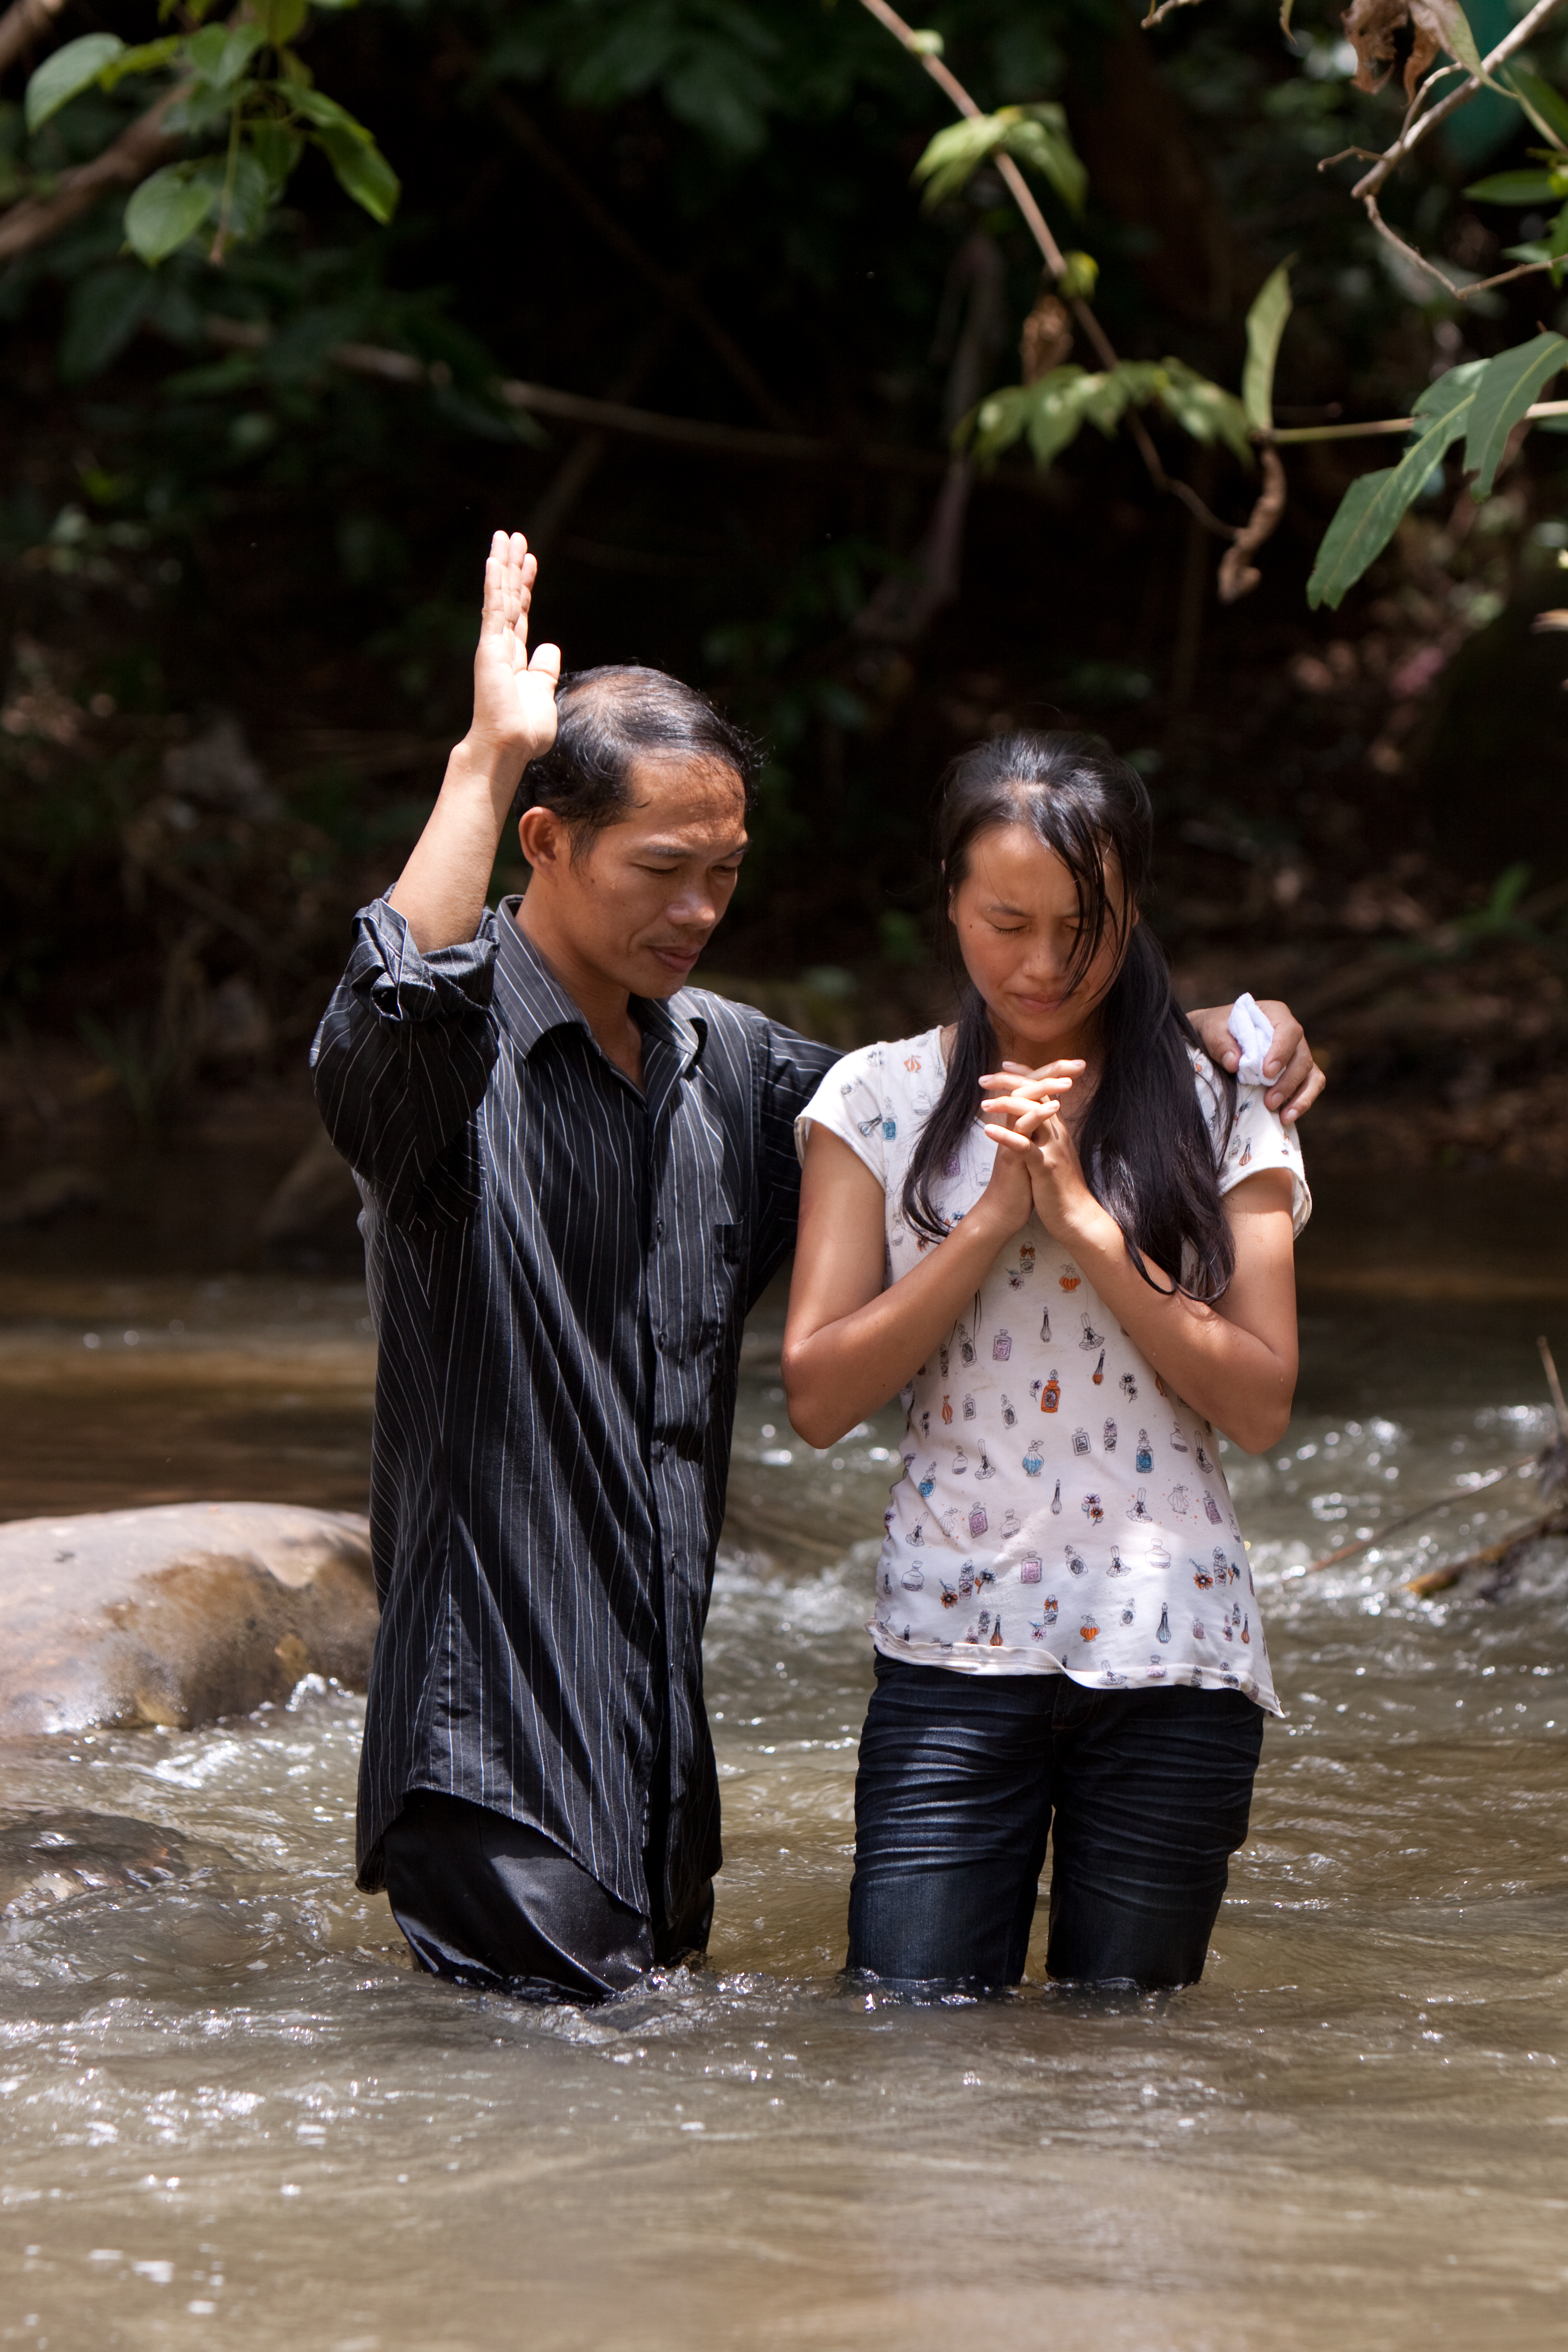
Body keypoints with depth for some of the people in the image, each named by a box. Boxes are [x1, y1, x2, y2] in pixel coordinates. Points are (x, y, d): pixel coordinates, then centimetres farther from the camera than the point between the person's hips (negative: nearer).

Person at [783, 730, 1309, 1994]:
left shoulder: (1221, 1115, 5)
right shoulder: (880, 1102, 5)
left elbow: (1260, 1404, -3)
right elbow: (819, 1394, -2)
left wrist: (1085, 1220, -11)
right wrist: (994, 1218, -11)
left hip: (1173, 1660, 0)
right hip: (956, 1648, 0)